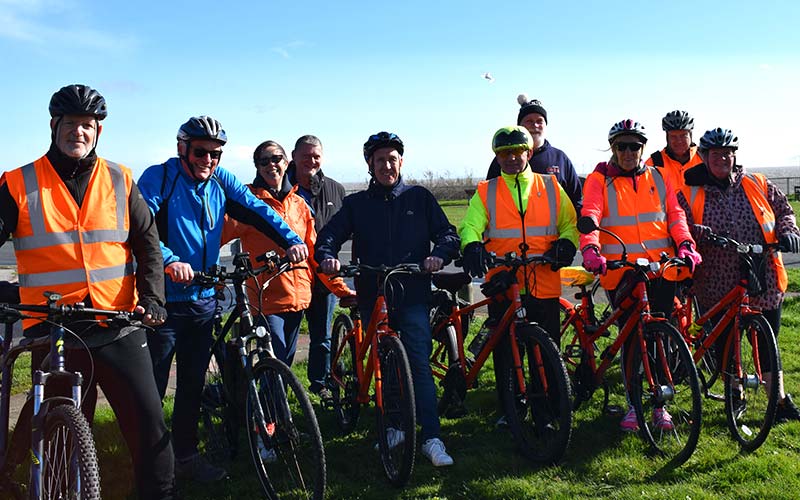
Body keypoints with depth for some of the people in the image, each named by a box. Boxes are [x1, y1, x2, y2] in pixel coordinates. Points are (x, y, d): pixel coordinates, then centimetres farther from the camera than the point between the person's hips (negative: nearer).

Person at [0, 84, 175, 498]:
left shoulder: (119, 180, 8)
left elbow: (147, 246, 8)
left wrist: (151, 299, -6)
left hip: (118, 326, 1)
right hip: (51, 330, 0)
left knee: (149, 423, -2)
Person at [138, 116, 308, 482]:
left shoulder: (221, 181, 6)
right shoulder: (159, 177, -9)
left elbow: (257, 211, 0)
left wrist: (291, 241, -16)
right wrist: (169, 260, -36)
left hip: (204, 300, 5)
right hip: (164, 300, -5)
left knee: (193, 383, 15)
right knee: (153, 387, 1)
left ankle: (186, 455, 29)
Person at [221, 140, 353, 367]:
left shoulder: (299, 203, 12)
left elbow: (314, 252, 13)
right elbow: (219, 234, -11)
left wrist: (340, 288, 8)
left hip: (298, 296, 5)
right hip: (266, 298, -5)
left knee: (286, 363, 15)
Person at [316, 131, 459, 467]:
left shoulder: (419, 197, 8)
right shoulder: (356, 203, 10)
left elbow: (448, 234, 4)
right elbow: (329, 235, 3)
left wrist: (439, 254, -17)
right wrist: (327, 256, -19)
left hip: (412, 294, -2)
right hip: (372, 296, 2)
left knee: (419, 363, -10)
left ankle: (431, 438, -8)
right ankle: (395, 425, 26)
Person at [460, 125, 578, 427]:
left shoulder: (551, 188, 13)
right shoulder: (485, 192, 10)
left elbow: (569, 223, 15)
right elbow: (471, 226, -2)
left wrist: (566, 244, -7)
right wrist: (472, 247, -24)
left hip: (544, 283, 1)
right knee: (505, 352, 4)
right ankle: (507, 410, 18)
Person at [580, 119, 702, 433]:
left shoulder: (658, 178, 13)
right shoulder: (599, 180, 2)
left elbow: (675, 214, 8)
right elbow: (590, 215, -13)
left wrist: (685, 244, -10)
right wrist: (590, 248, -31)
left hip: (661, 266, 3)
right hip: (620, 270, -2)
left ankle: (660, 403, 19)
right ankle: (633, 404, 17)